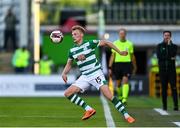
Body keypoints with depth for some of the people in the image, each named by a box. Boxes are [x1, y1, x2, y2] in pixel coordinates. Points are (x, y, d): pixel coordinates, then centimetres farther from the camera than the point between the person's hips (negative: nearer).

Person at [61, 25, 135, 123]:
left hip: (96, 74, -5)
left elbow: (106, 43, 2)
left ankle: (126, 116, -9)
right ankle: (89, 109, -3)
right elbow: (69, 64, 20)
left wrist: (120, 52, 1)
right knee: (67, 93, -8)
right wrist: (64, 73, 0)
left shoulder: (89, 43, -7)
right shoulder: (72, 50, 7)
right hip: (84, 77, 5)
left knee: (109, 96, -17)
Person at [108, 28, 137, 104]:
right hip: (117, 64, 1)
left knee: (125, 80, -18)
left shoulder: (129, 44, 7)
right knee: (118, 83, 9)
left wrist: (134, 67, 21)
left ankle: (124, 98, -25)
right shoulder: (115, 43, 6)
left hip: (127, 64, -1)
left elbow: (132, 56, 16)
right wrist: (110, 67, 1)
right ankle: (120, 97, 32)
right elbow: (112, 56, 7)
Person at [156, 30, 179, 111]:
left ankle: (176, 105, -12)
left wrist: (169, 45, -6)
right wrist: (169, 58, -10)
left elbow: (173, 54, -11)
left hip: (171, 69, -1)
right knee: (164, 88, 3)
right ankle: (164, 105, 7)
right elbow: (159, 56, -5)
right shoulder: (159, 46, 11)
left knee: (174, 87, -9)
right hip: (162, 69, 1)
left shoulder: (174, 46, 9)